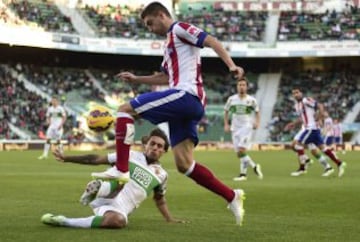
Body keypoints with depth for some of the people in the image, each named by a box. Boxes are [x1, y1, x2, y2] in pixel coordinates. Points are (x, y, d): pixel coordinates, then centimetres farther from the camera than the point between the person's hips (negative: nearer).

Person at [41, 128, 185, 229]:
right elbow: (97, 159, 7)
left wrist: (169, 219, 24)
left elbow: (159, 199, 31)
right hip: (105, 197, -1)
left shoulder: (161, 174, 16)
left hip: (121, 209, 1)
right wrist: (66, 158, 4)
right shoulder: (131, 155, 8)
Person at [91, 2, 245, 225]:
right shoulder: (170, 43, 30)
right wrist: (136, 79, 34)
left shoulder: (179, 28, 3)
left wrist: (231, 65, -27)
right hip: (189, 105, 10)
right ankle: (232, 196, 3)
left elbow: (212, 41, -11)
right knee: (184, 164, 3)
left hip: (185, 95, -10)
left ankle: (121, 170, -19)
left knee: (126, 109, -11)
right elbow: (166, 77, 41)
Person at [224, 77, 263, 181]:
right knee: (239, 153, 1)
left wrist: (257, 122, -4)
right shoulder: (231, 99, 4)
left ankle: (243, 173, -8)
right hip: (235, 128, 4)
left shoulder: (251, 100, -1)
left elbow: (257, 112, 12)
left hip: (247, 127, -4)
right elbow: (226, 111, 17)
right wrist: (226, 124, 9)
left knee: (241, 150, -19)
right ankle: (254, 166, 18)